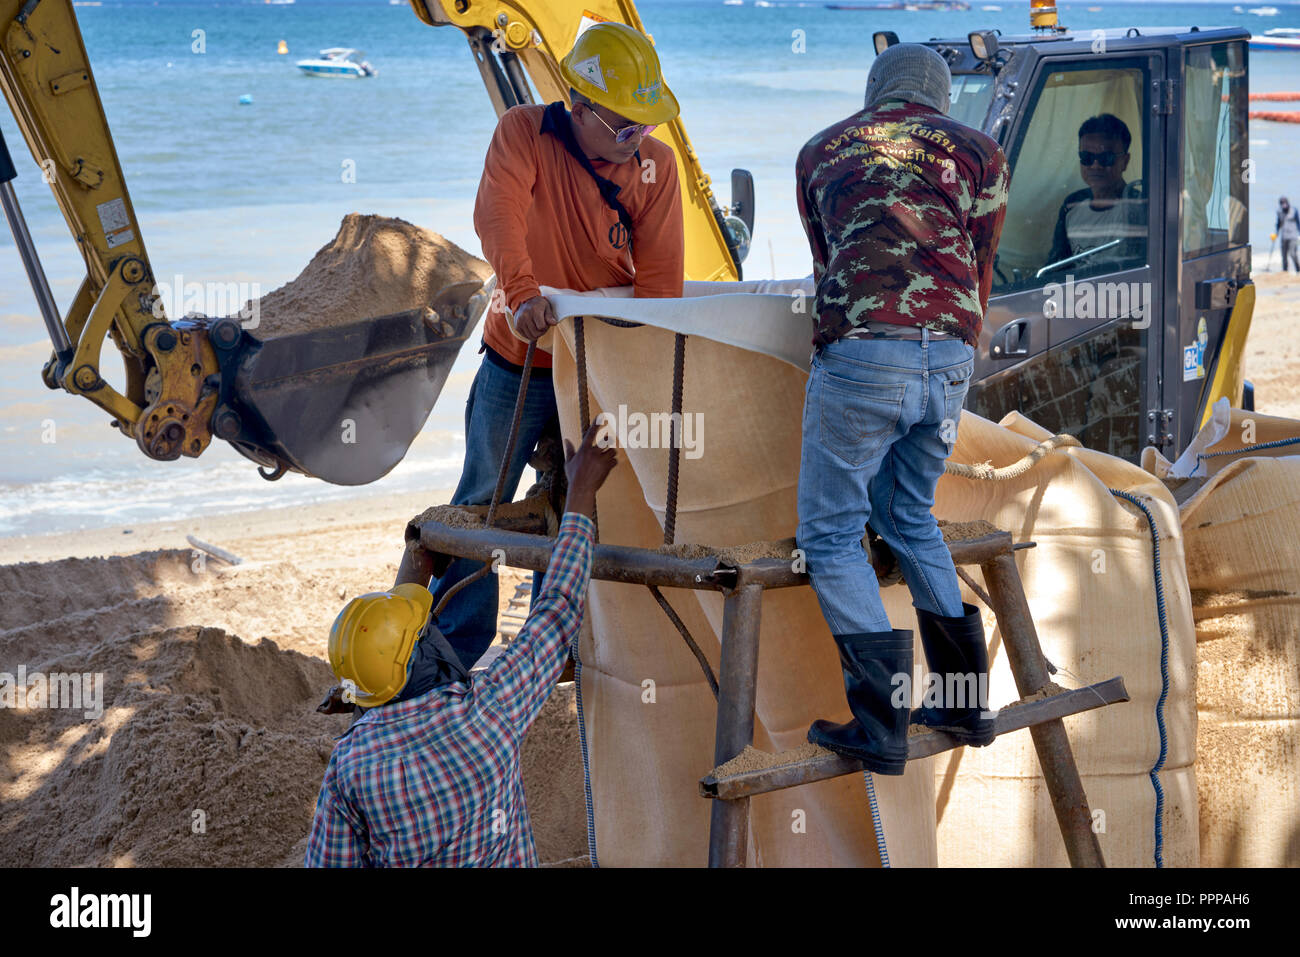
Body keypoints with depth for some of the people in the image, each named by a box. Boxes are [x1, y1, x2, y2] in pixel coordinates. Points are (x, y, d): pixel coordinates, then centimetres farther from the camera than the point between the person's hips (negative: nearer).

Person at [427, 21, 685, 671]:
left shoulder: (656, 164, -7)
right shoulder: (523, 133, -11)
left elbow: (660, 274, -9)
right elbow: (498, 219, -28)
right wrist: (524, 295, -45)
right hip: (518, 364, -1)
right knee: (483, 501, 5)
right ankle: (453, 650, 16)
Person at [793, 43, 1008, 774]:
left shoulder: (822, 151, 20)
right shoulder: (978, 152, 19)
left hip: (861, 353, -3)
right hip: (950, 358, 3)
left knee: (831, 534, 7)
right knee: (912, 517, 23)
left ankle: (882, 726, 0)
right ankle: (966, 701, 25)